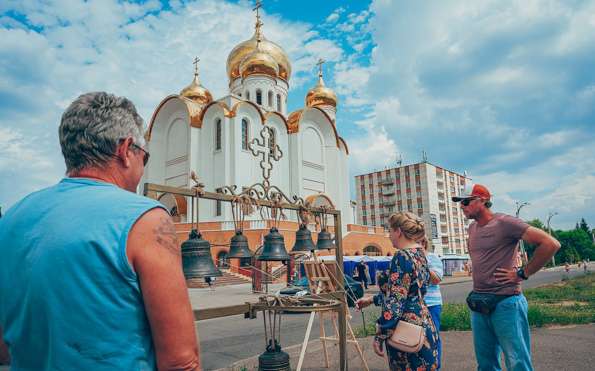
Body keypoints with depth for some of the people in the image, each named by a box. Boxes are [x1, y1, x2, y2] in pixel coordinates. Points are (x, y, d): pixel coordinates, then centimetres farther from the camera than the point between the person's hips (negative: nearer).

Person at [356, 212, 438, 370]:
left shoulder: (402, 257, -18)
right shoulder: (420, 254, 9)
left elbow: (396, 301, -21)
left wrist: (379, 336, -14)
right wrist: (372, 299, 22)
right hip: (424, 325, 9)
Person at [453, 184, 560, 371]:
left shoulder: (504, 223, -11)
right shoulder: (472, 228, 12)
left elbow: (551, 244, -16)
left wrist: (522, 273, -13)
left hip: (505, 302, -7)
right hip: (478, 304, 7)